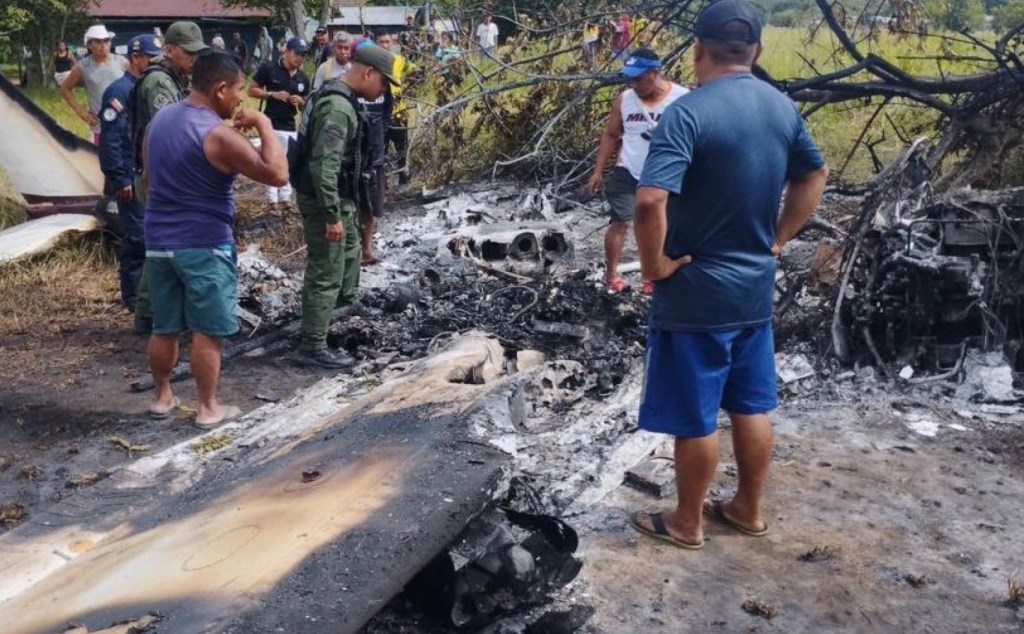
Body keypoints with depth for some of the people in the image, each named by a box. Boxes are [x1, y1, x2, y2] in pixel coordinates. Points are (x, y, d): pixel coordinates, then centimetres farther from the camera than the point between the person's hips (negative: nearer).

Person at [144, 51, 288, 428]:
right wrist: (264, 125, -11)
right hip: (204, 245, -7)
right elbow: (278, 175, -20)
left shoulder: (159, 120, 7)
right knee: (207, 331, 3)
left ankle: (162, 397, 29)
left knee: (164, 327, 17)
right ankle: (208, 409, 12)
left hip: (159, 240, 7)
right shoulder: (219, 134, -18)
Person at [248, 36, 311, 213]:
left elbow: (306, 105, 14)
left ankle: (285, 198, 19)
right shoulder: (269, 69, -7)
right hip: (271, 125, -5)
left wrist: (300, 101, -9)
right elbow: (252, 90, -2)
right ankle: (272, 200, 6)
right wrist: (272, 94, -16)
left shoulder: (303, 78, 6)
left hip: (290, 127, 5)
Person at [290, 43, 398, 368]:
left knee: (349, 250, 29)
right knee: (325, 273, -3)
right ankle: (311, 346, 5)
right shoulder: (337, 107, -24)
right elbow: (323, 166, -31)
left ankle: (344, 301, 52)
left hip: (337, 198, 10)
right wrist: (332, 216, -28)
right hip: (324, 200, -10)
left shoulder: (339, 96, 9)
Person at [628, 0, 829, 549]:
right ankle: (748, 509, 34)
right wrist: (777, 239, 17)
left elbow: (649, 202, -31)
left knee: (694, 417, 7)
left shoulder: (688, 112, -20)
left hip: (695, 292, -7)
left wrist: (654, 264, -15)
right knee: (751, 407, 18)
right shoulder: (782, 107, 4)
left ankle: (686, 523, 24)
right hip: (755, 286, 7)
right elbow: (814, 176, 18)